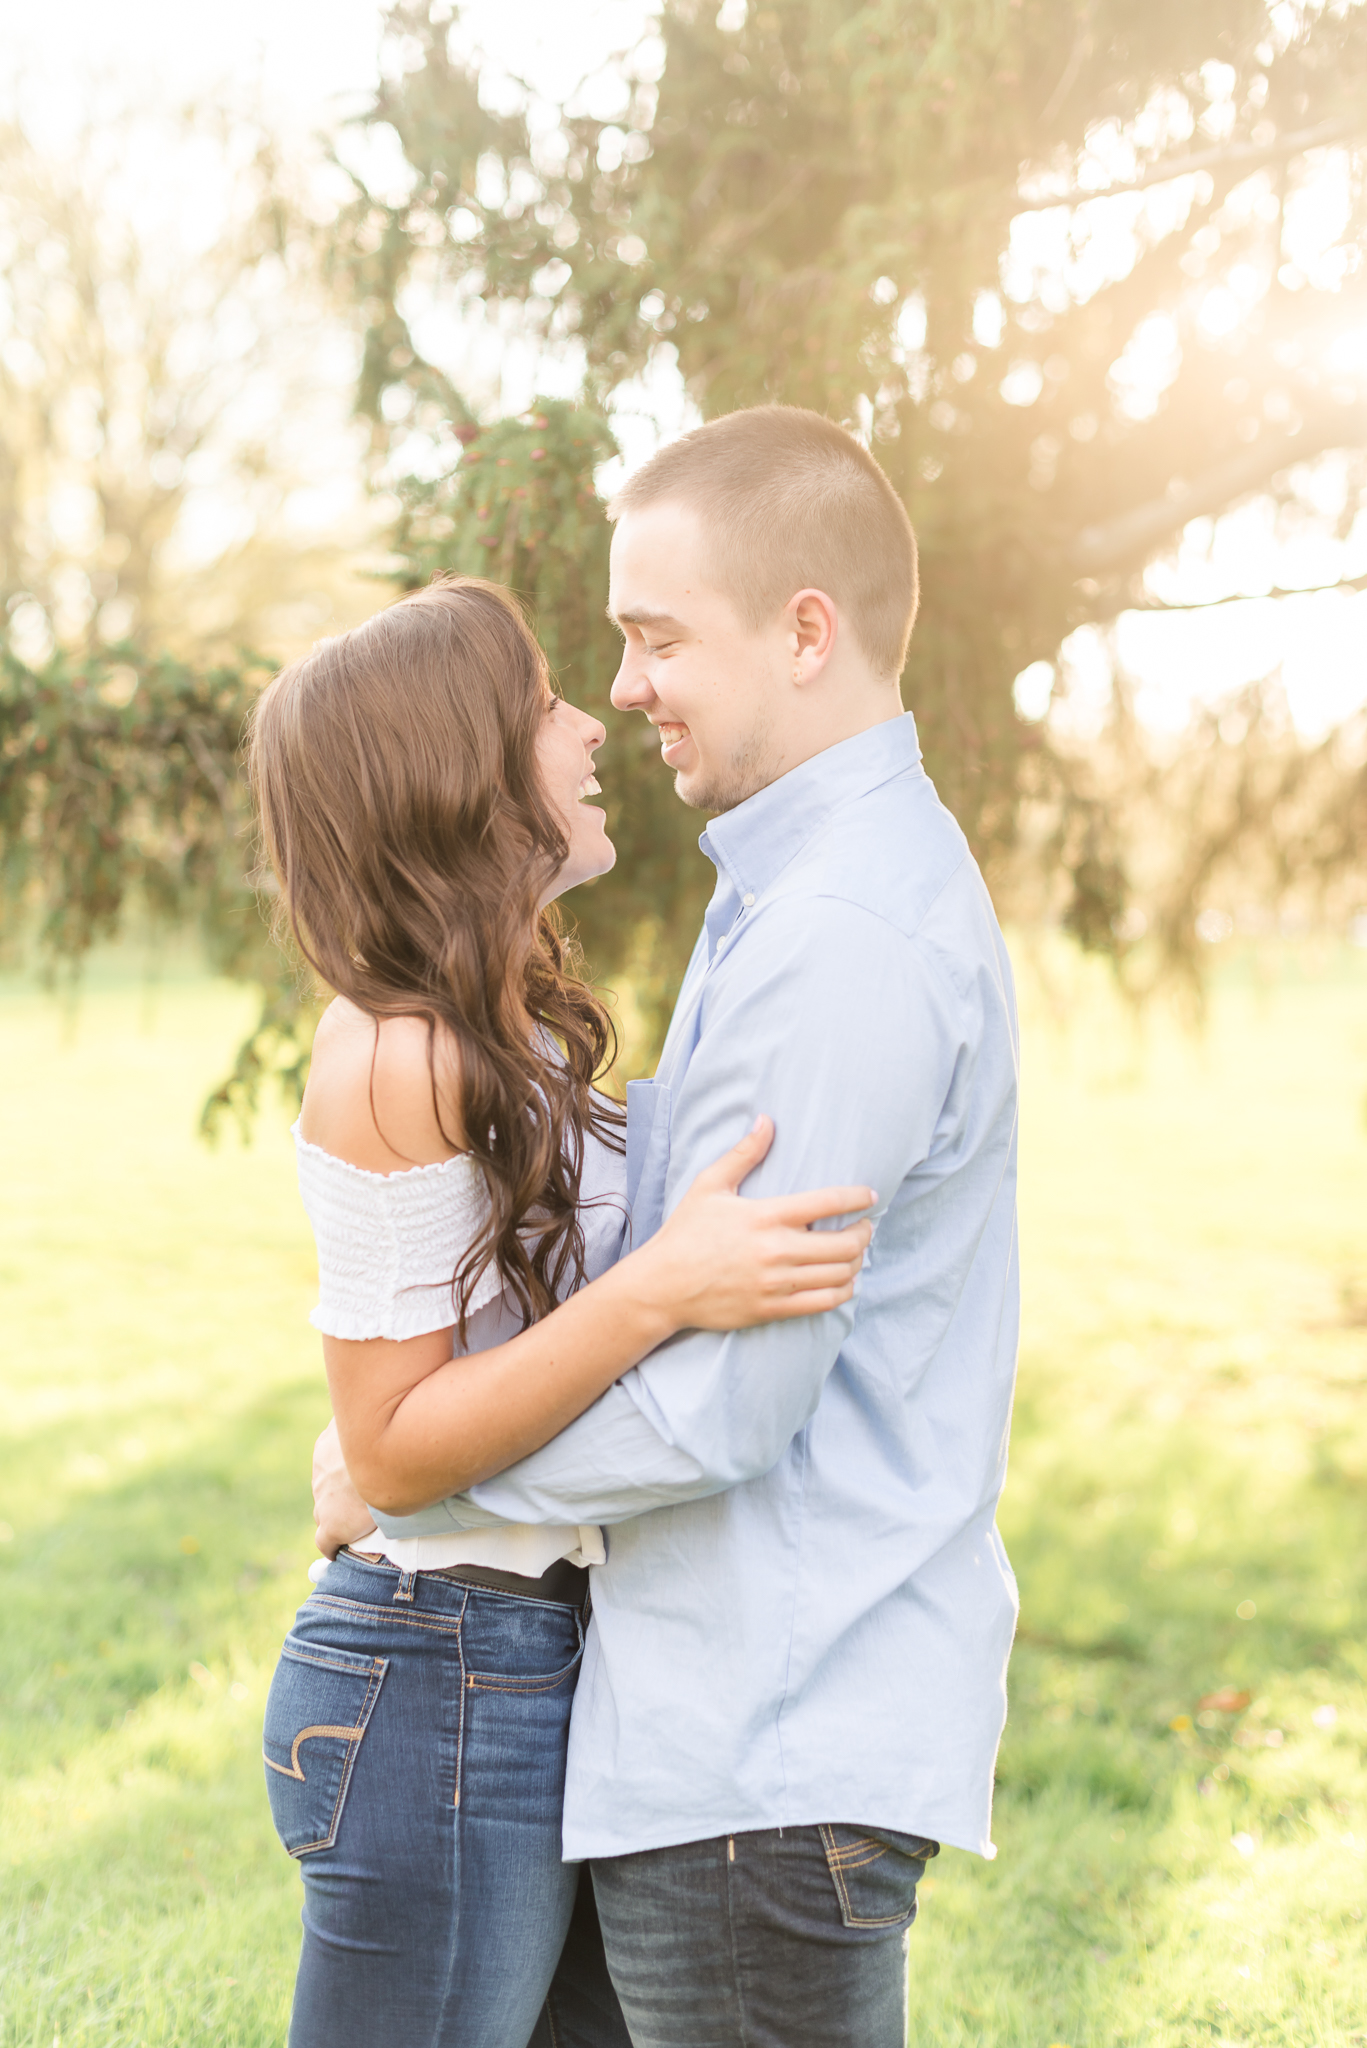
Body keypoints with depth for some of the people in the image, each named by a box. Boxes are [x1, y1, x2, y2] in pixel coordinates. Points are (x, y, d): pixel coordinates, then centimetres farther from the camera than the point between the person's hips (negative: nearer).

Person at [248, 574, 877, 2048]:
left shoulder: (503, 1037, 11)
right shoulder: (393, 1060, -19)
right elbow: (393, 1446, -20)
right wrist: (662, 1290, -29)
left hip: (542, 1668, 9)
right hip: (440, 1690, -9)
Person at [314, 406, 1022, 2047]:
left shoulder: (844, 941, -22)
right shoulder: (860, 878, 13)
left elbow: (718, 1404, -23)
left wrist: (396, 1476, -10)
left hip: (769, 1757, -10)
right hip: (766, 1718, 10)